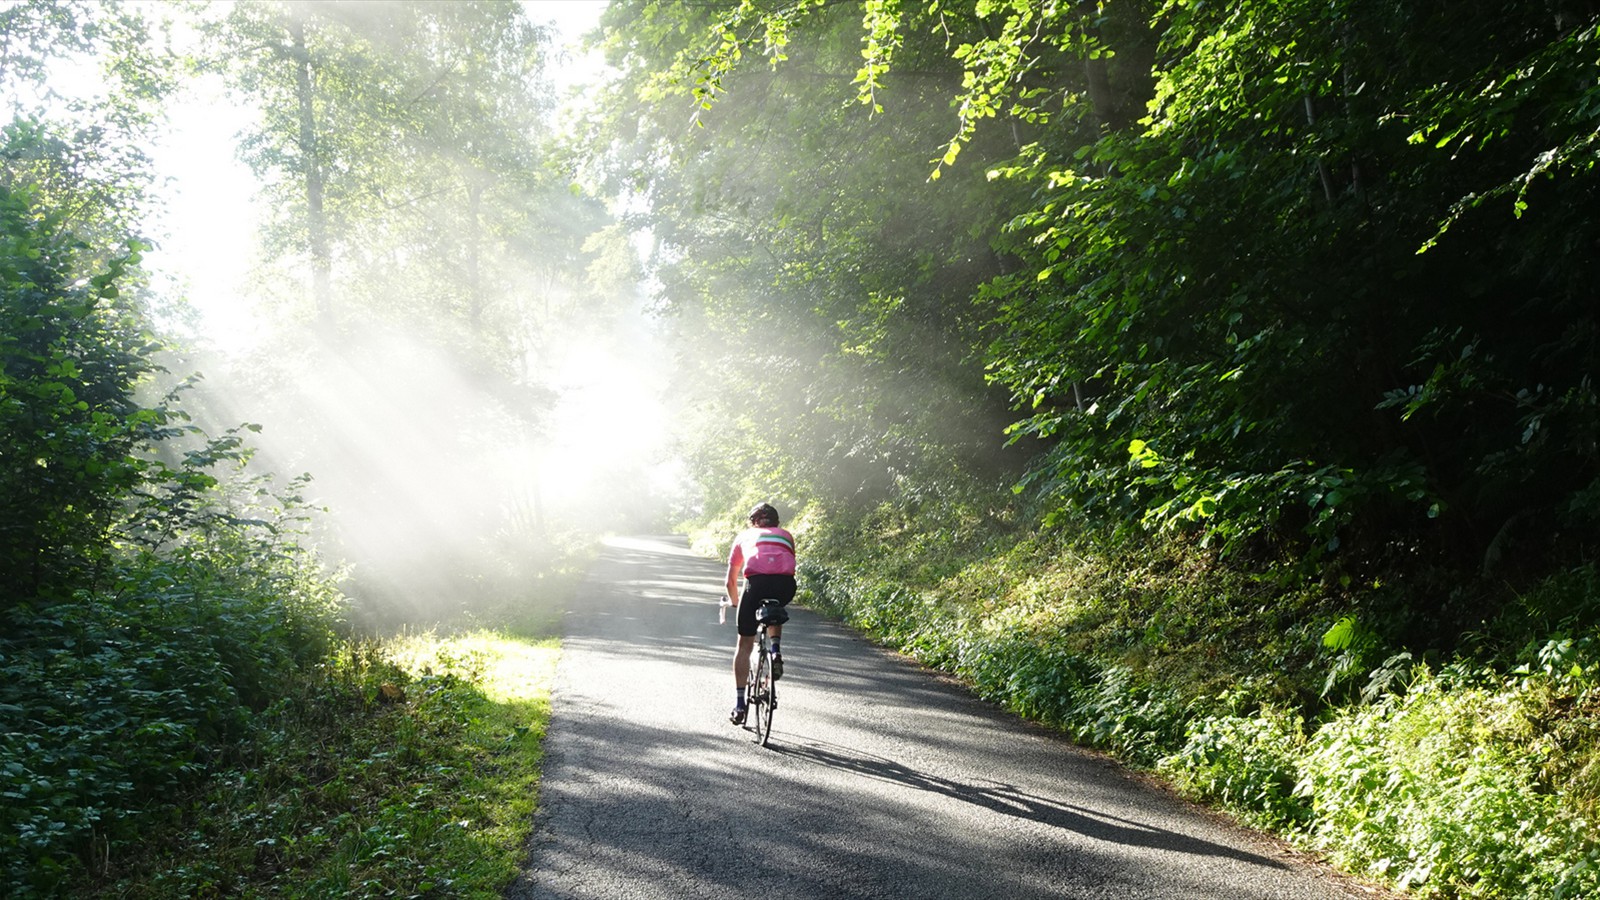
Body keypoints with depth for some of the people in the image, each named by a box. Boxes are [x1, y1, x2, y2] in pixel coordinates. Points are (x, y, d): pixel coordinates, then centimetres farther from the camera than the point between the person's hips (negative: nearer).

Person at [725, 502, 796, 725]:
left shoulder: (745, 536, 31)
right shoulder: (786, 536, 34)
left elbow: (731, 581, 36)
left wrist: (735, 603, 54)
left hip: (757, 582, -1)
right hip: (786, 584, 1)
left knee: (745, 644, 13)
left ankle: (739, 704, 10)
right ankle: (775, 651, 14)